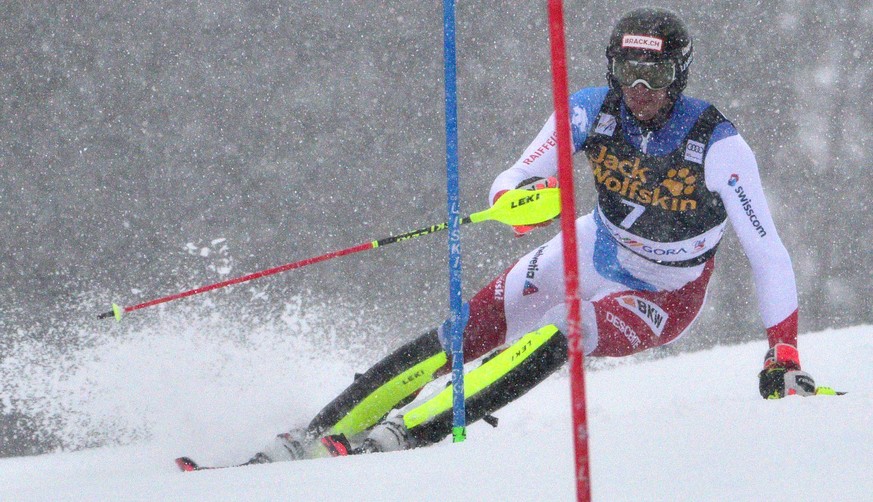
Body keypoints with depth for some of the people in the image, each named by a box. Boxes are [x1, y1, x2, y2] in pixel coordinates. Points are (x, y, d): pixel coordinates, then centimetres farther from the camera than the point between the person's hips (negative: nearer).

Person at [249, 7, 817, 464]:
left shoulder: (719, 147, -28)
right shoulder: (591, 111, -17)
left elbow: (768, 254, -23)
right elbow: (509, 183, -14)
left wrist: (784, 354, -28)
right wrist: (519, 197, -39)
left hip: (663, 297, -4)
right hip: (593, 253, 4)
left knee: (553, 336, -31)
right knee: (470, 332, -12)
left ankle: (405, 432, -31)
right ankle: (322, 433, -8)